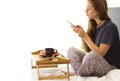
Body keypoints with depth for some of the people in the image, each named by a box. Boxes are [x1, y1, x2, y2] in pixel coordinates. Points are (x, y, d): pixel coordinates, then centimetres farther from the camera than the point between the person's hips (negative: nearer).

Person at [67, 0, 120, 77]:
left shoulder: (110, 27, -16)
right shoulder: (94, 26, 6)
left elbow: (100, 53, -21)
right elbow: (88, 50, 7)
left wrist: (85, 36, -20)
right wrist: (81, 33, -4)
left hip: (111, 67, -8)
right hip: (96, 63, 8)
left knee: (93, 55, -36)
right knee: (71, 50, -1)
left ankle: (79, 73, -9)